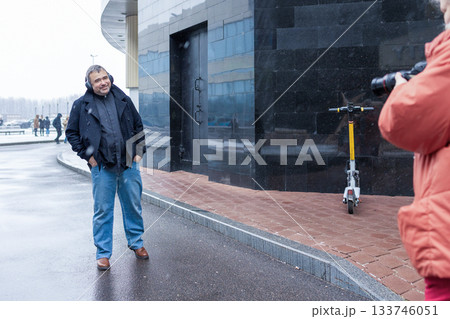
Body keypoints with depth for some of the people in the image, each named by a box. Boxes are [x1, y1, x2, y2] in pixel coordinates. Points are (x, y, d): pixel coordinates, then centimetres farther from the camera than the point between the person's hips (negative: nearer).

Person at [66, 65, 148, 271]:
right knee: (103, 210, 4)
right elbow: (71, 133, 7)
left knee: (133, 206, 11)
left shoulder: (123, 100, 7)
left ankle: (136, 243, 31)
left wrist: (139, 151, 7)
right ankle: (103, 253, 19)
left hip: (129, 165, 2)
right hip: (102, 168, -2)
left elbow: (139, 126, 15)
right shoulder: (81, 105, 2)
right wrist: (87, 155, -2)